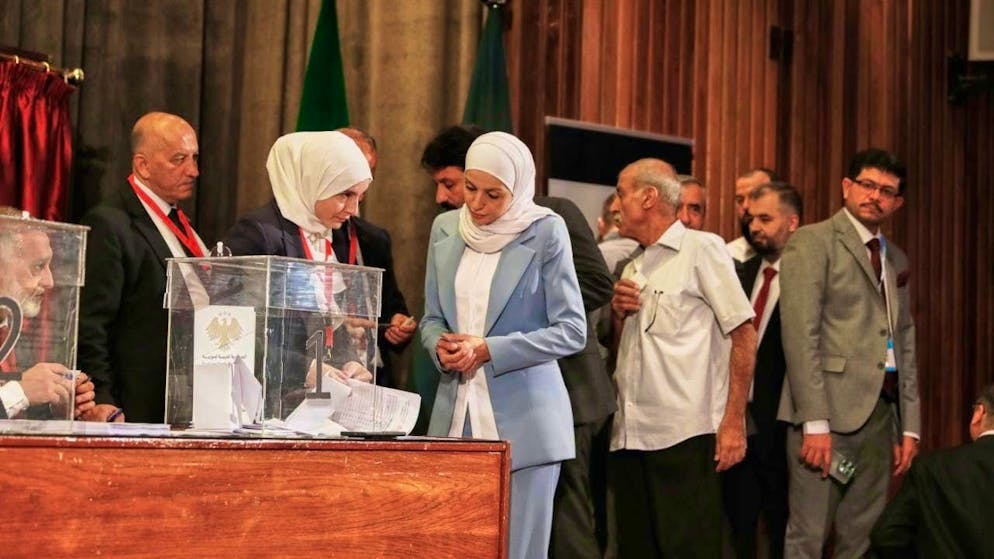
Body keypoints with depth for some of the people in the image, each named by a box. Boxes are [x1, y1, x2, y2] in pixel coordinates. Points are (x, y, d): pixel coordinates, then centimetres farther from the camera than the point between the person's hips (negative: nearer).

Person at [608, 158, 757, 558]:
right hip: (630, 434, 7)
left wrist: (733, 421, -14)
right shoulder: (633, 268, 20)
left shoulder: (701, 248, -1)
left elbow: (743, 335, -6)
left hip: (685, 434, -7)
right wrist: (618, 313, 4)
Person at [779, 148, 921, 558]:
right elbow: (800, 335, -11)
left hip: (881, 411, 7)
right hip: (829, 408, -7)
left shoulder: (896, 260, 19)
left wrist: (910, 427, 12)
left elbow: (905, 345, 20)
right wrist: (815, 423, -18)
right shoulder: (812, 242, -3)